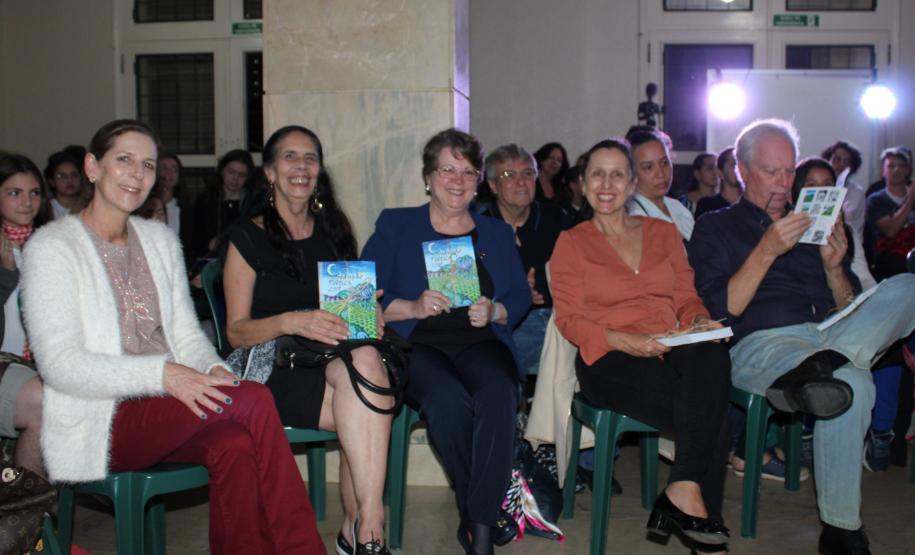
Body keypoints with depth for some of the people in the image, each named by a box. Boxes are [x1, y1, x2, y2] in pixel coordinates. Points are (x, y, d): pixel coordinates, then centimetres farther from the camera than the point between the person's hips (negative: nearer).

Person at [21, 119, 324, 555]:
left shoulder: (160, 239, 17)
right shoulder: (52, 247, -4)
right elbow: (60, 364, -13)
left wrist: (214, 370, -10)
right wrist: (162, 374, -26)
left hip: (167, 407, 6)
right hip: (100, 424, -5)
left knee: (236, 445, -31)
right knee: (256, 401, -27)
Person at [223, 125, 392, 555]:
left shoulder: (334, 232, 19)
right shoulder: (249, 237, 5)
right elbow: (237, 332, -1)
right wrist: (290, 322, -21)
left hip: (337, 359, 4)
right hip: (277, 367, -4)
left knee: (365, 359, -35)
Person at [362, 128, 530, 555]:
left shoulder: (497, 233, 22)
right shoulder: (395, 226, 13)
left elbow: (521, 296, 12)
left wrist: (494, 311, -9)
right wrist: (412, 307, -14)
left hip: (480, 343, 2)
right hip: (416, 345, -2)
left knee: (498, 397, -33)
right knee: (449, 400, -35)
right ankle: (497, 502, -12)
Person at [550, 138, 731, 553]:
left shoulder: (663, 232, 22)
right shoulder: (572, 242, 12)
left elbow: (686, 298, 18)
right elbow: (569, 319, 2)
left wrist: (699, 323, -6)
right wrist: (627, 341, -16)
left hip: (670, 352, 3)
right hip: (610, 361, -3)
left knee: (712, 356, -35)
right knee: (710, 412, -31)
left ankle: (684, 491, -32)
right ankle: (702, 512, -17)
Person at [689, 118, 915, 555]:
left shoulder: (812, 224, 27)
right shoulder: (714, 228, 13)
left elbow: (849, 310, 22)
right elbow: (720, 311, -2)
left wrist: (834, 267, 1)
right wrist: (767, 251, -11)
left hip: (829, 335, 5)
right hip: (759, 343, -5)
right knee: (852, 384, -35)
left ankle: (818, 366, -39)